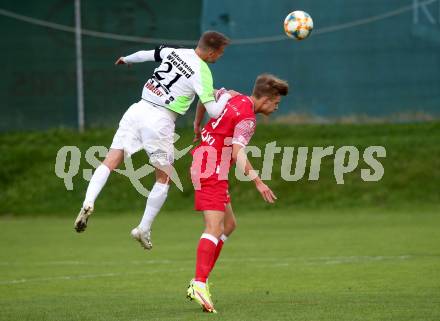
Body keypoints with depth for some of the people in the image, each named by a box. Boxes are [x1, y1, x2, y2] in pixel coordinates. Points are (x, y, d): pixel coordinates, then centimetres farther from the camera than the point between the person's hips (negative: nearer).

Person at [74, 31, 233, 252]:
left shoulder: (175, 52, 9)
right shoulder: (203, 73, -7)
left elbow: (145, 55, 24)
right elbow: (214, 111, -10)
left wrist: (126, 59, 45)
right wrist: (226, 96, 11)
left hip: (137, 109, 5)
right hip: (159, 120, -5)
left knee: (109, 162, 2)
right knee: (164, 178, 12)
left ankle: (88, 203, -20)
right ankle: (144, 229, 13)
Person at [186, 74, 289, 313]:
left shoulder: (235, 99, 10)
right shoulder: (247, 118, -17)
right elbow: (238, 153, -27)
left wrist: (198, 123, 40)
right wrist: (258, 182, -32)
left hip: (202, 162, 10)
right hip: (212, 171, -10)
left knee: (228, 224, 16)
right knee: (214, 229, -18)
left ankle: (199, 283, 13)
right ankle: (199, 284, -32)